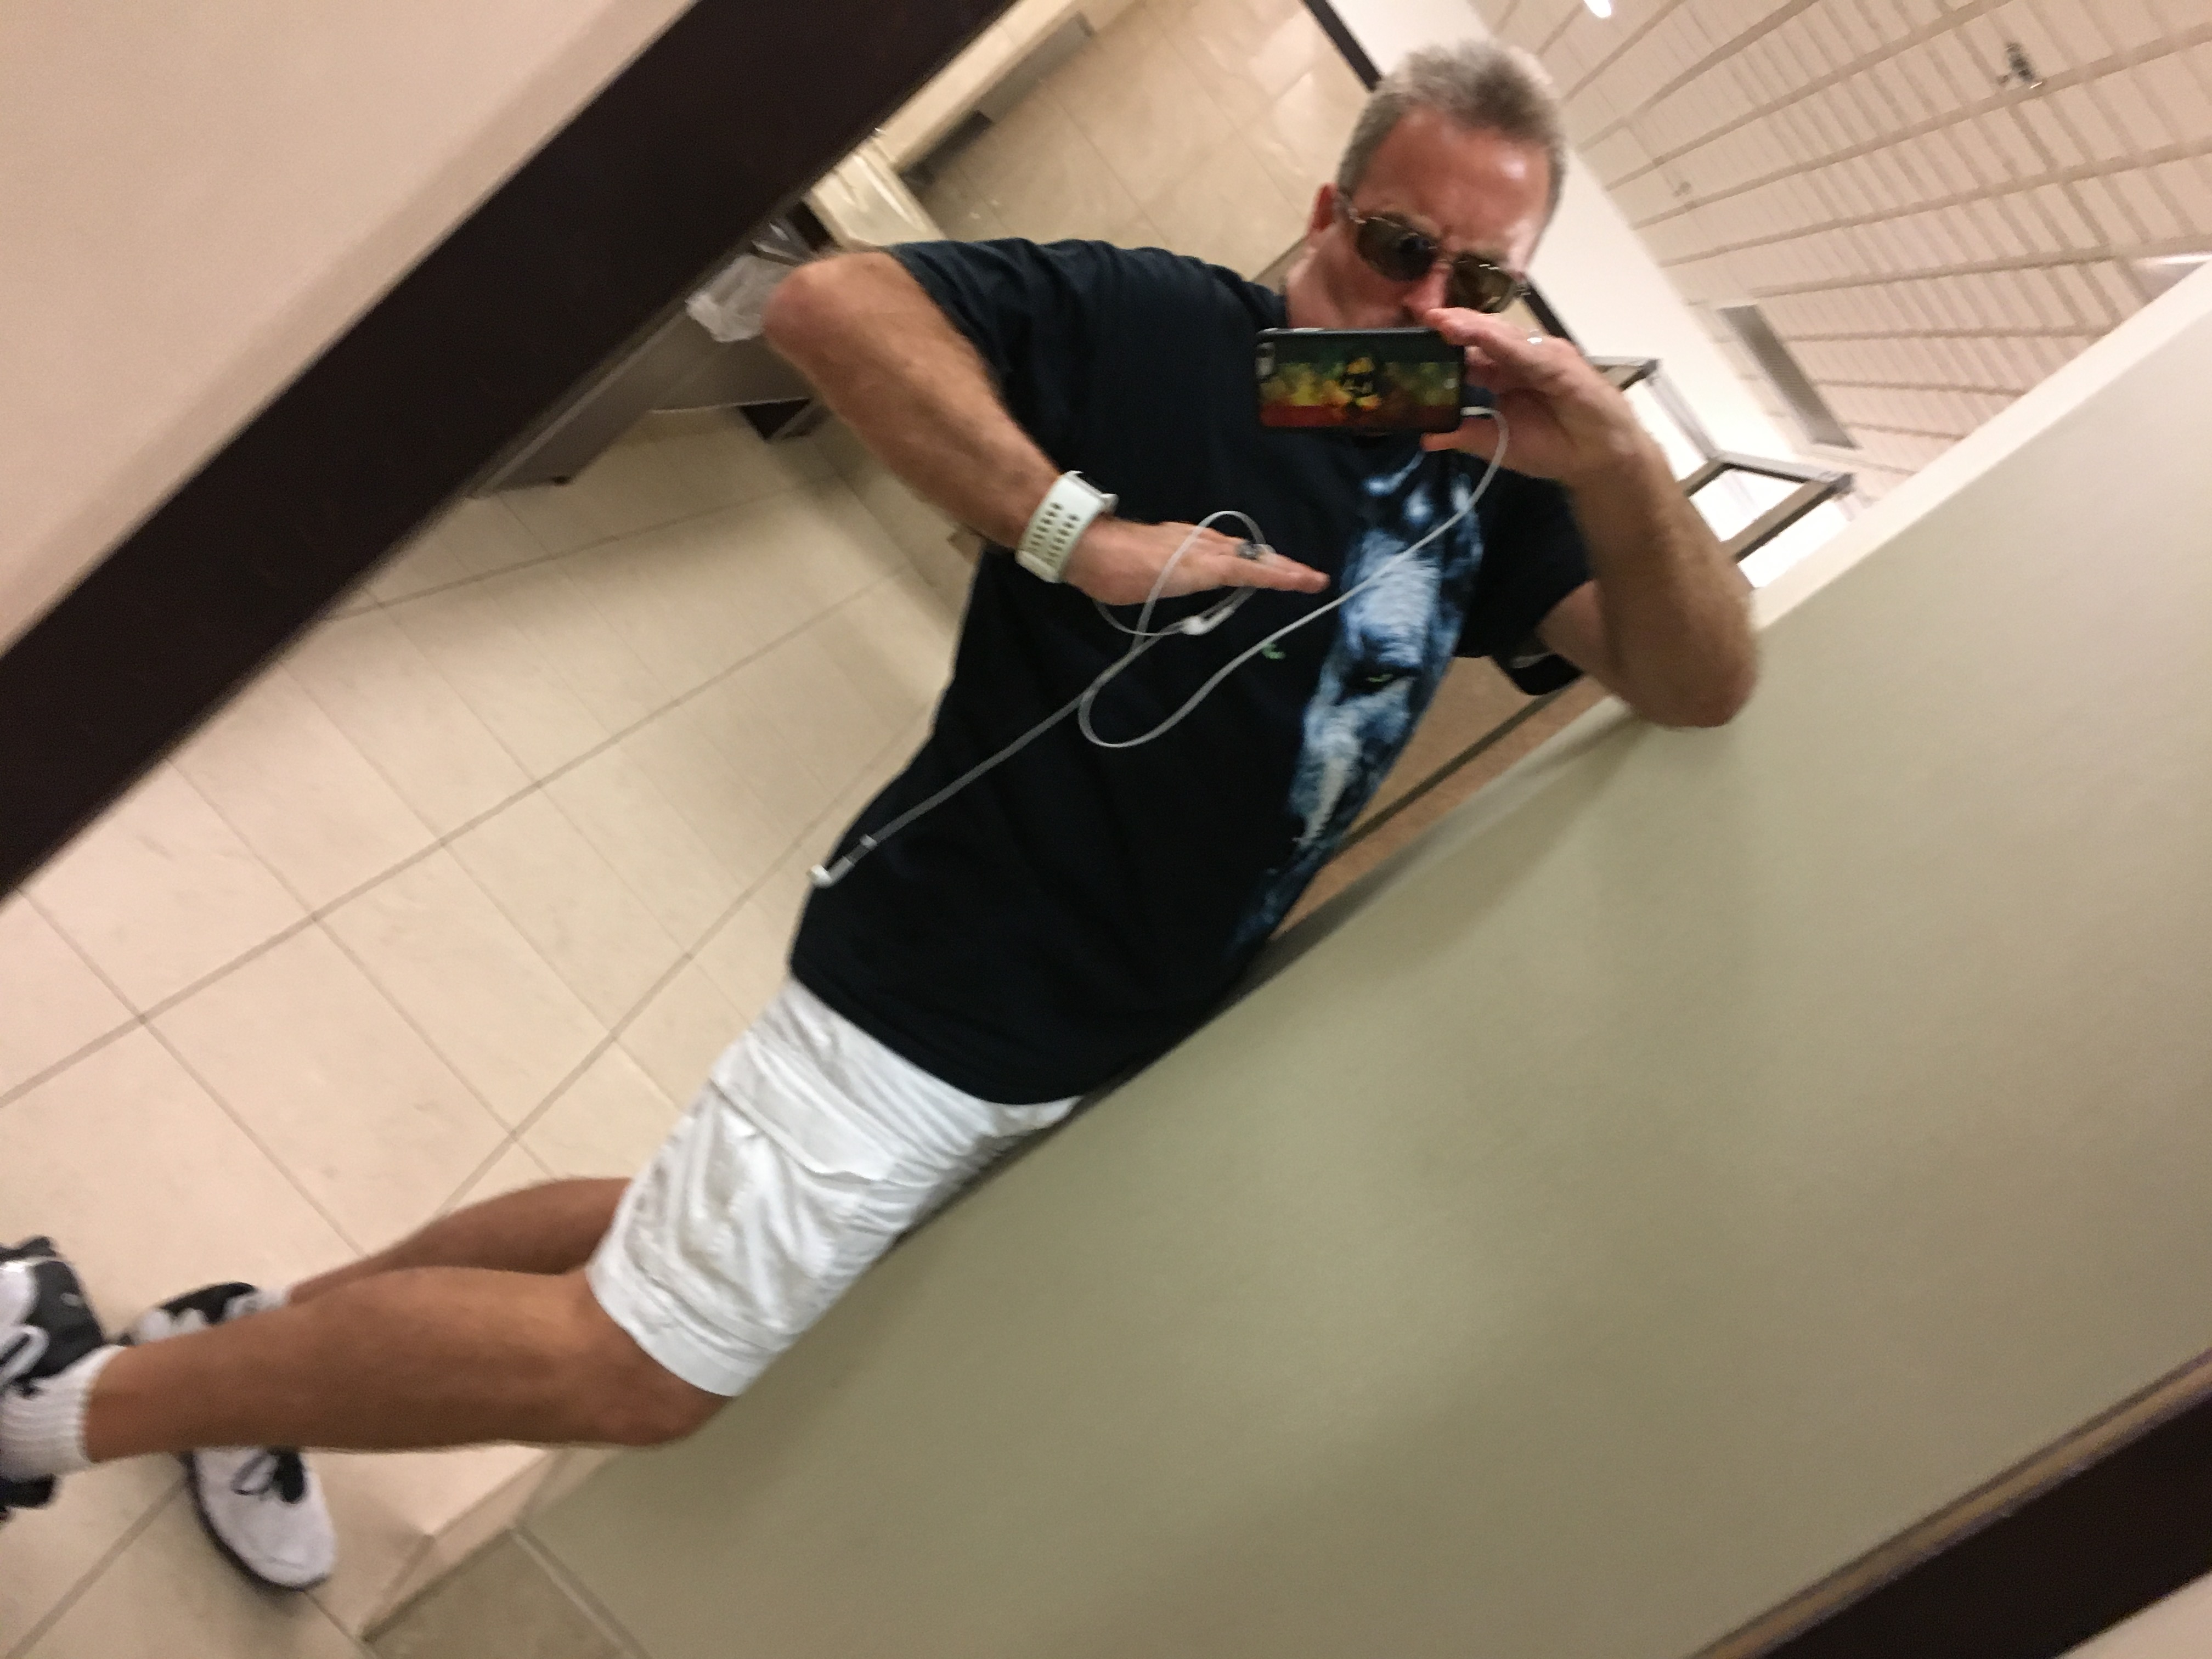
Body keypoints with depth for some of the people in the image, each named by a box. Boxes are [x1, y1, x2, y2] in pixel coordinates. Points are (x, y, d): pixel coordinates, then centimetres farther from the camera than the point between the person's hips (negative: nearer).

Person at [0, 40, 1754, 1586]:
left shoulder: (1482, 474, 5)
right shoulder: (1159, 328, -13)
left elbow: (1702, 686, -3)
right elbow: (833, 301, -20)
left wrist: (1622, 464, -22)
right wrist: (1075, 532, -28)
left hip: (1115, 1048, 7)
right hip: (937, 985, -7)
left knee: (686, 1251, 19)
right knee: (638, 1369, 1)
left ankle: (262, 1334, 42)